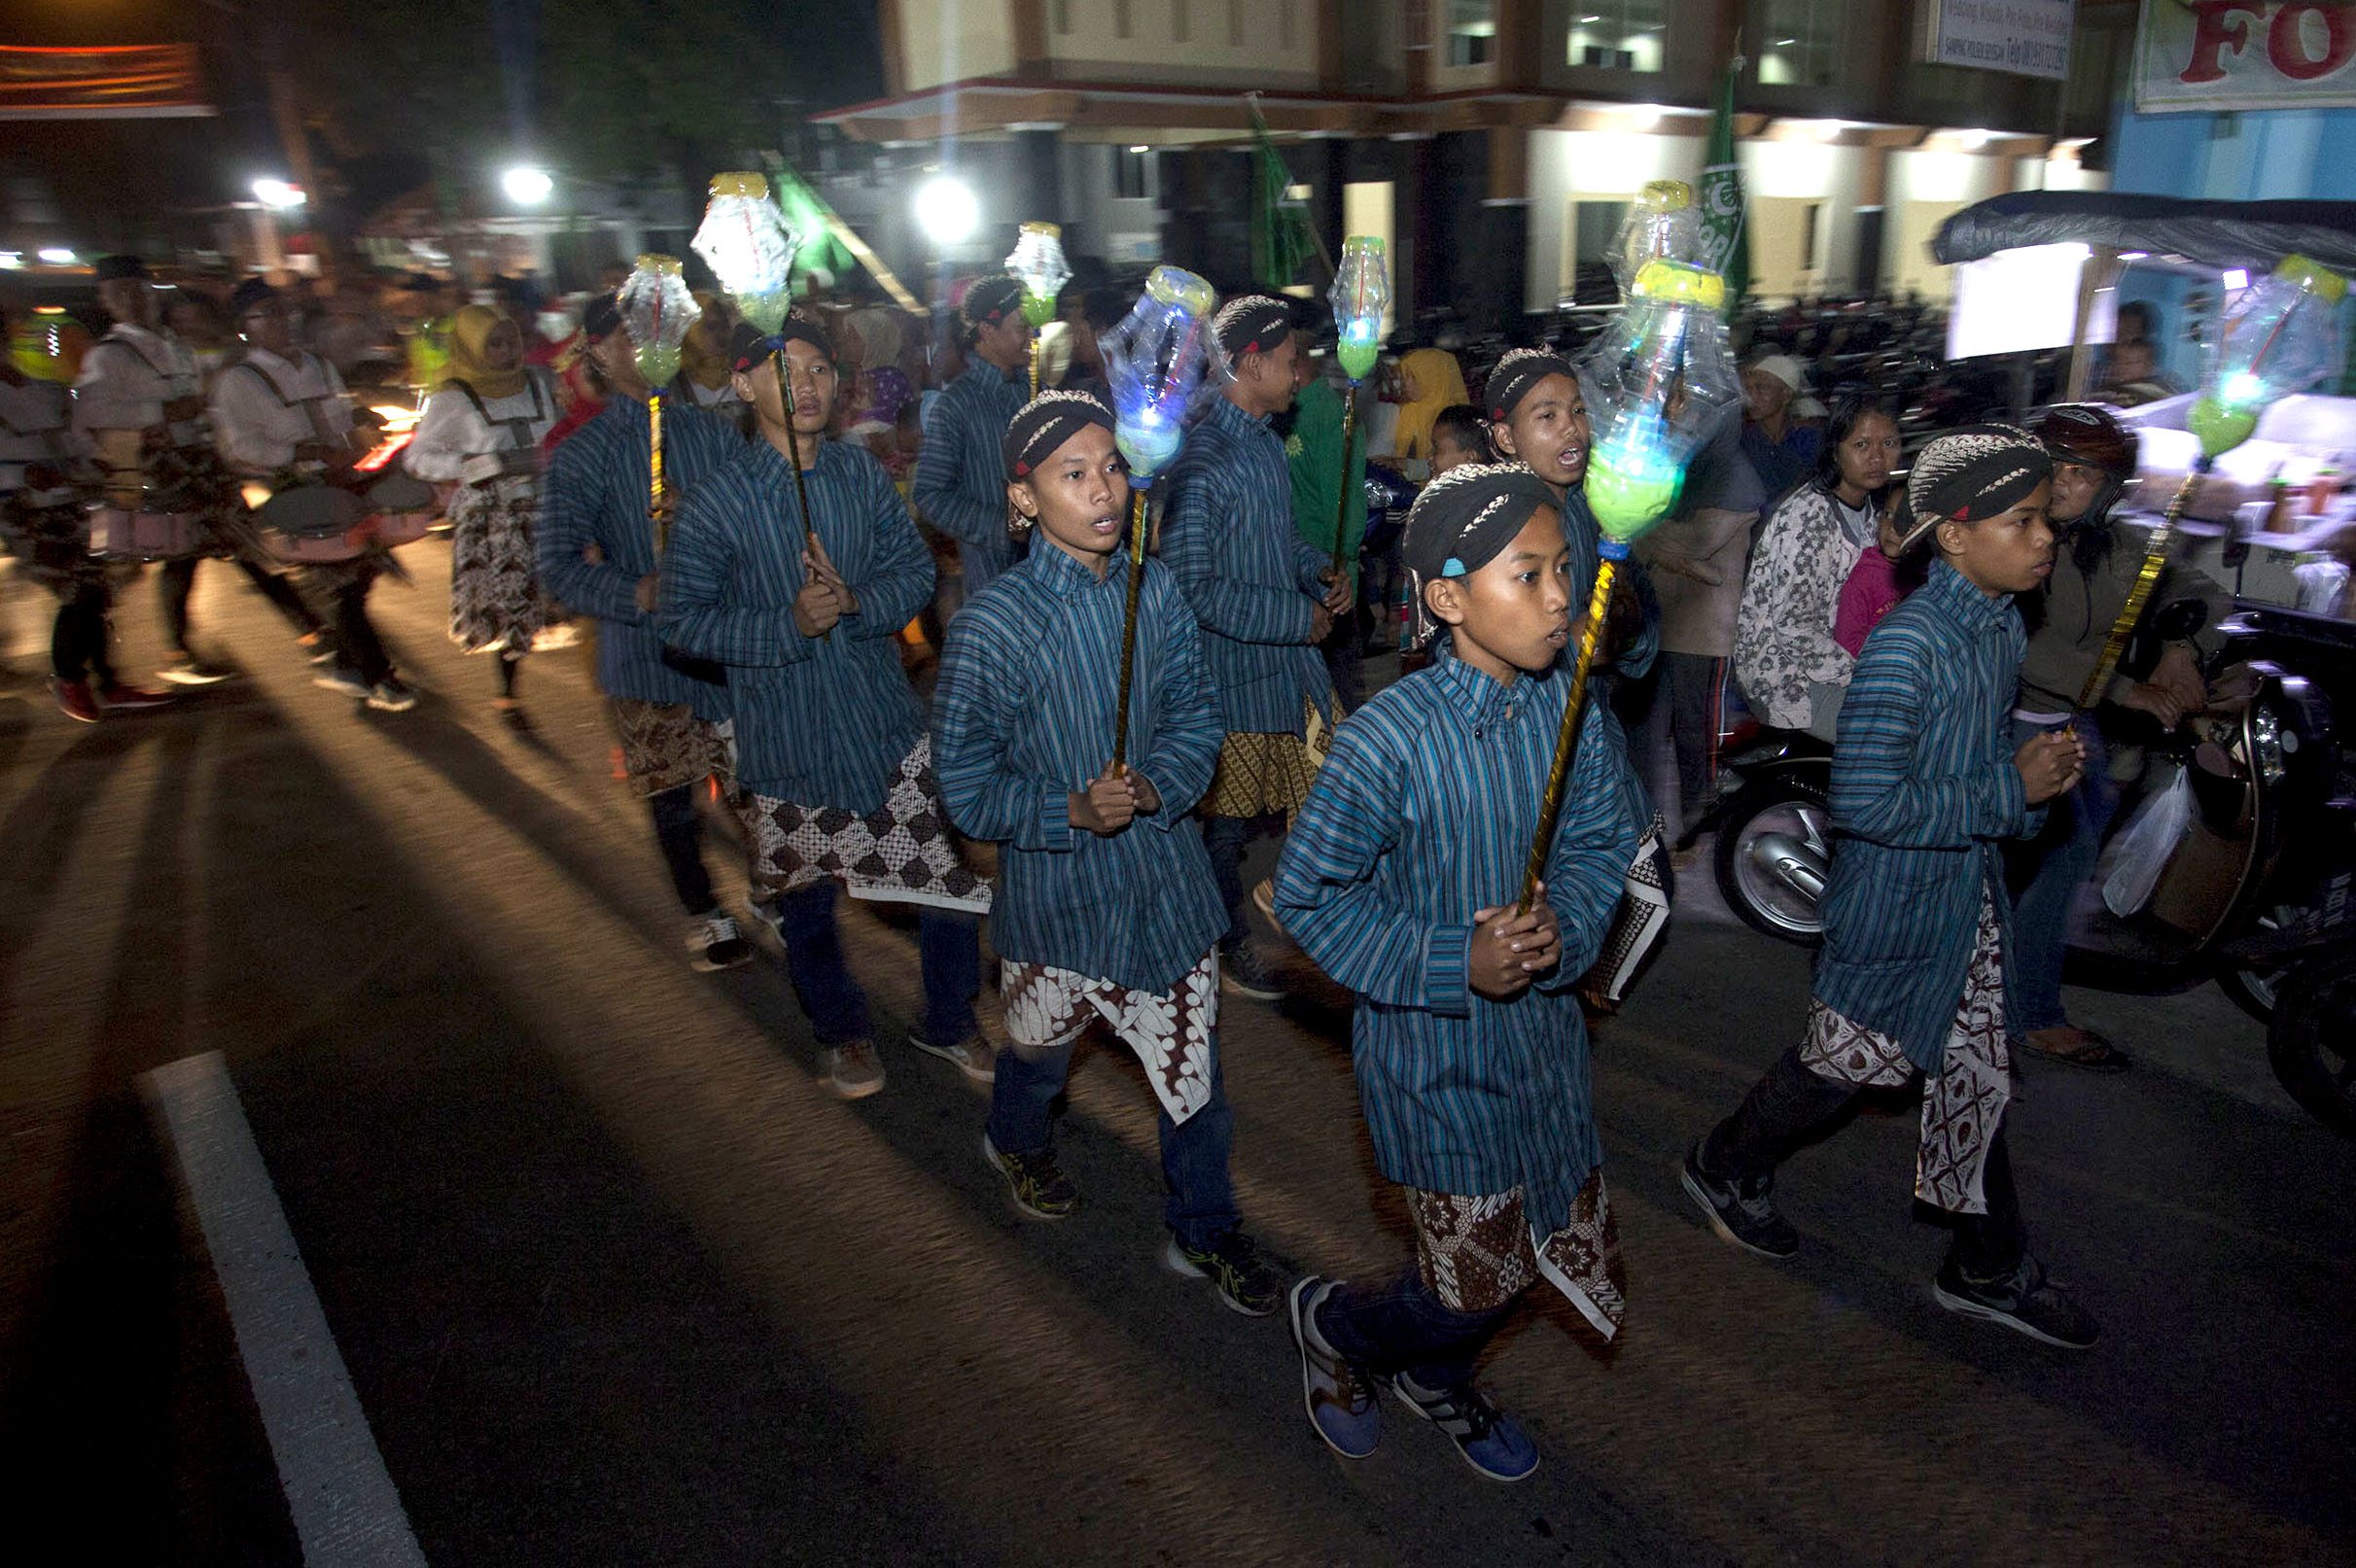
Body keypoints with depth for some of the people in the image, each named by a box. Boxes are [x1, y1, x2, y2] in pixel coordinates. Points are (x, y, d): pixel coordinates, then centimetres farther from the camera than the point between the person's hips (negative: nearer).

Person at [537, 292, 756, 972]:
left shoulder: (714, 431, 5)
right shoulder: (580, 456, -4)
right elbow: (559, 562, -11)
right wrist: (639, 593, -26)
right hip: (645, 652, -1)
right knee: (671, 789, 11)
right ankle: (704, 915, 32)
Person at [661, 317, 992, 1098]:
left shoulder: (863, 473, 0)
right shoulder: (715, 501, -10)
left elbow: (915, 567, 2)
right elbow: (679, 617, -9)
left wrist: (856, 602, -19)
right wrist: (790, 625, -21)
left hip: (886, 719, 2)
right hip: (787, 735, -2)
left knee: (948, 878, 5)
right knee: (803, 899, 15)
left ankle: (949, 1022, 31)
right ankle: (842, 1030, 41)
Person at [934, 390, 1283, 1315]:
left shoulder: (1155, 591, -5)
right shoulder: (992, 624, -17)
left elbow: (1195, 714, 3)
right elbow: (967, 787, -13)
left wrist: (1159, 785, -16)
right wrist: (1073, 811, -25)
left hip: (1166, 880, 3)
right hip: (1059, 894, -2)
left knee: (1193, 1066, 12)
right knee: (1041, 1050, 23)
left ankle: (1205, 1231, 35)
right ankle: (1020, 1144, 58)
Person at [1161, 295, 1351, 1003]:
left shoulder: (1266, 442, 8)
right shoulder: (1200, 458, -22)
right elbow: (1192, 586, -26)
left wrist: (1322, 570, 2)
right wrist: (1296, 616, -20)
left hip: (1291, 653, 9)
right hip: (1232, 663, -9)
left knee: (1319, 780, 18)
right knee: (1226, 811, 8)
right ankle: (1230, 943, 27)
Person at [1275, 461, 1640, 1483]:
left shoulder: (1569, 702, -7)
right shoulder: (1390, 738, -25)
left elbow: (1602, 835, 6)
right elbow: (1308, 895, -17)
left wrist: (1566, 922, -15)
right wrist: (1454, 966, -23)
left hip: (1544, 1029, 6)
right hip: (1435, 1048, -6)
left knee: (1563, 1242, 18)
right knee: (1479, 1275, 5)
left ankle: (1437, 1378, 50)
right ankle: (1337, 1324, 39)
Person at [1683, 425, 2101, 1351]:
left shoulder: (2004, 625, 3)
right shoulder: (1907, 644, -26)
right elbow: (1864, 803, -30)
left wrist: (2041, 765, -3)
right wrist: (2010, 790, -23)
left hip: (1969, 894, 8)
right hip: (1894, 902, -8)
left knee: (1977, 1078, 17)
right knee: (1844, 1062, 10)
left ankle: (1988, 1268, 34)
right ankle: (1726, 1169, 36)